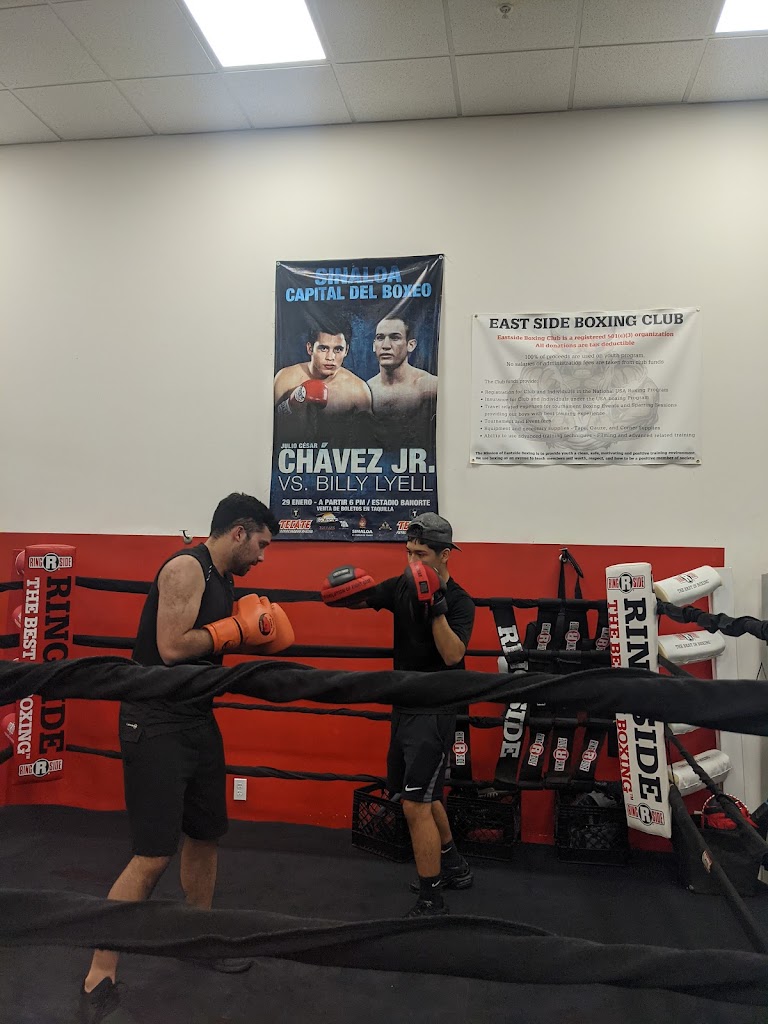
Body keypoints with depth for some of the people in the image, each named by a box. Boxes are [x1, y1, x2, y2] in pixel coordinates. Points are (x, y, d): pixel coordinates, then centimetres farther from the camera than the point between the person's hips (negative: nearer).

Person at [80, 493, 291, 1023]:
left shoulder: (223, 582, 11)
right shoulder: (186, 567, -17)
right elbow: (172, 647, -25)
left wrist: (250, 634, 0)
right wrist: (238, 627, -16)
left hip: (198, 719, 10)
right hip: (156, 725, -9)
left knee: (205, 836, 19)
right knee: (154, 856, -7)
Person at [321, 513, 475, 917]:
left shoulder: (460, 602, -13)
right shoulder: (403, 586, 2)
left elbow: (452, 655, -25)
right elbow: (362, 597, -8)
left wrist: (435, 604, -31)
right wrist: (342, 591, -29)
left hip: (434, 712, -7)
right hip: (404, 706, 7)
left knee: (415, 805, -10)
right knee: (423, 795, 22)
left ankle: (431, 902, 5)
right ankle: (454, 868, 43)